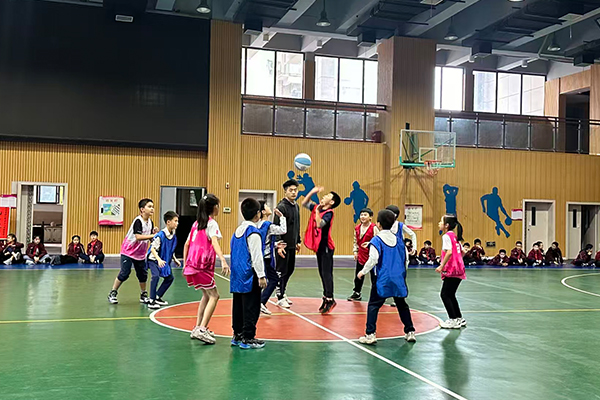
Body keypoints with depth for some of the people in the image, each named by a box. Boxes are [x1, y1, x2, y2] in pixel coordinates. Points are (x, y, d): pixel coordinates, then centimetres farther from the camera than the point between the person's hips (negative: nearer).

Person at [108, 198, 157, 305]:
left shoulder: (150, 222, 3)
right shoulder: (138, 221, -20)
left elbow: (150, 238, 8)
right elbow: (138, 237, -31)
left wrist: (155, 233, -12)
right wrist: (153, 235, -33)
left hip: (140, 253, 7)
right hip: (128, 252, -7)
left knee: (143, 274, 7)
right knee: (124, 273, -9)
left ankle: (143, 296, 20)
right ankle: (112, 293, 5)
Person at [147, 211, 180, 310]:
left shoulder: (173, 235, -3)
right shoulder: (160, 235, -26)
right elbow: (153, 249, -27)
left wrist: (175, 259, 9)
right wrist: (159, 260, -38)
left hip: (165, 261, 8)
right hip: (154, 260, -8)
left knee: (169, 278, 12)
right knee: (156, 276, -27)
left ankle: (157, 297, 26)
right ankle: (151, 301, -20)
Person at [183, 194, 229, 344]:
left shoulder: (197, 223, 16)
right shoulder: (211, 223, -6)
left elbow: (186, 244, 17)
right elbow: (214, 242, -22)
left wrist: (185, 264, 24)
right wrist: (223, 261, -34)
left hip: (192, 264, 8)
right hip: (203, 265, -8)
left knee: (207, 294, 20)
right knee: (214, 296, -4)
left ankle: (198, 328, 21)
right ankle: (202, 330, -14)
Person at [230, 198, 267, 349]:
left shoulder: (238, 230, 12)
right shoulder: (253, 233, -15)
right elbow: (256, 256, -17)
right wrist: (261, 276, -14)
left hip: (237, 275, 9)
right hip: (250, 276, -9)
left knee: (238, 306, 15)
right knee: (251, 308, -2)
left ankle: (237, 335, 23)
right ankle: (248, 338, 1)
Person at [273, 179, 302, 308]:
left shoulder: (296, 206, 12)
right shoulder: (281, 207, -15)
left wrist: (298, 241, 20)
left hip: (292, 246, 8)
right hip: (283, 246, -8)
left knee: (290, 270, 15)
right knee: (281, 272, 0)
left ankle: (283, 293, 31)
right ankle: (280, 298, 9)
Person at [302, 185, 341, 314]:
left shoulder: (329, 213, -14)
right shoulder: (316, 208, 9)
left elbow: (319, 224, -28)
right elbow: (304, 203, 19)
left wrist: (317, 211, -22)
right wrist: (312, 192, 10)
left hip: (326, 247, -8)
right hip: (319, 246, 8)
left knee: (326, 273, -8)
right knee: (322, 273, 12)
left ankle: (330, 299, -6)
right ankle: (326, 298, 19)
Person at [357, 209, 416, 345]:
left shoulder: (376, 240, -9)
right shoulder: (398, 239, 8)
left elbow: (373, 260, -15)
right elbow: (406, 258, 13)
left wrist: (363, 272, -1)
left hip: (382, 279, -5)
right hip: (399, 279, 5)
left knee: (373, 305, 0)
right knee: (402, 305, 17)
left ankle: (370, 334, -6)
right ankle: (410, 332, 21)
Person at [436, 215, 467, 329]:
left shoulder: (446, 236, -12)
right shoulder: (454, 236, 14)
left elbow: (449, 252, -24)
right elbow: (462, 252, 20)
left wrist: (441, 266, -20)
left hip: (452, 270, -9)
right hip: (458, 269, 9)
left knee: (445, 295, -2)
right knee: (450, 295, 16)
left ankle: (453, 320, 0)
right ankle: (459, 319, 22)